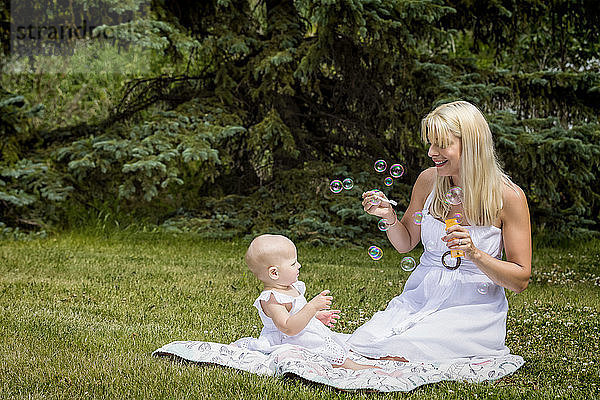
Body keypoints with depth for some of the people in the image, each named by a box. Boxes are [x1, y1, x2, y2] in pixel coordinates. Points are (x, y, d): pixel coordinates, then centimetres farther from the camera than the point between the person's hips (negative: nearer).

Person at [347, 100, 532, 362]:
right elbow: (405, 244, 15)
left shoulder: (509, 196, -11)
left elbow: (520, 280, -9)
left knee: (397, 354, -27)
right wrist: (389, 217, -6)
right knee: (359, 344, -16)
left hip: (473, 307, -5)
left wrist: (475, 254, -24)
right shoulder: (428, 181, 0)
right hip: (420, 298, 5)